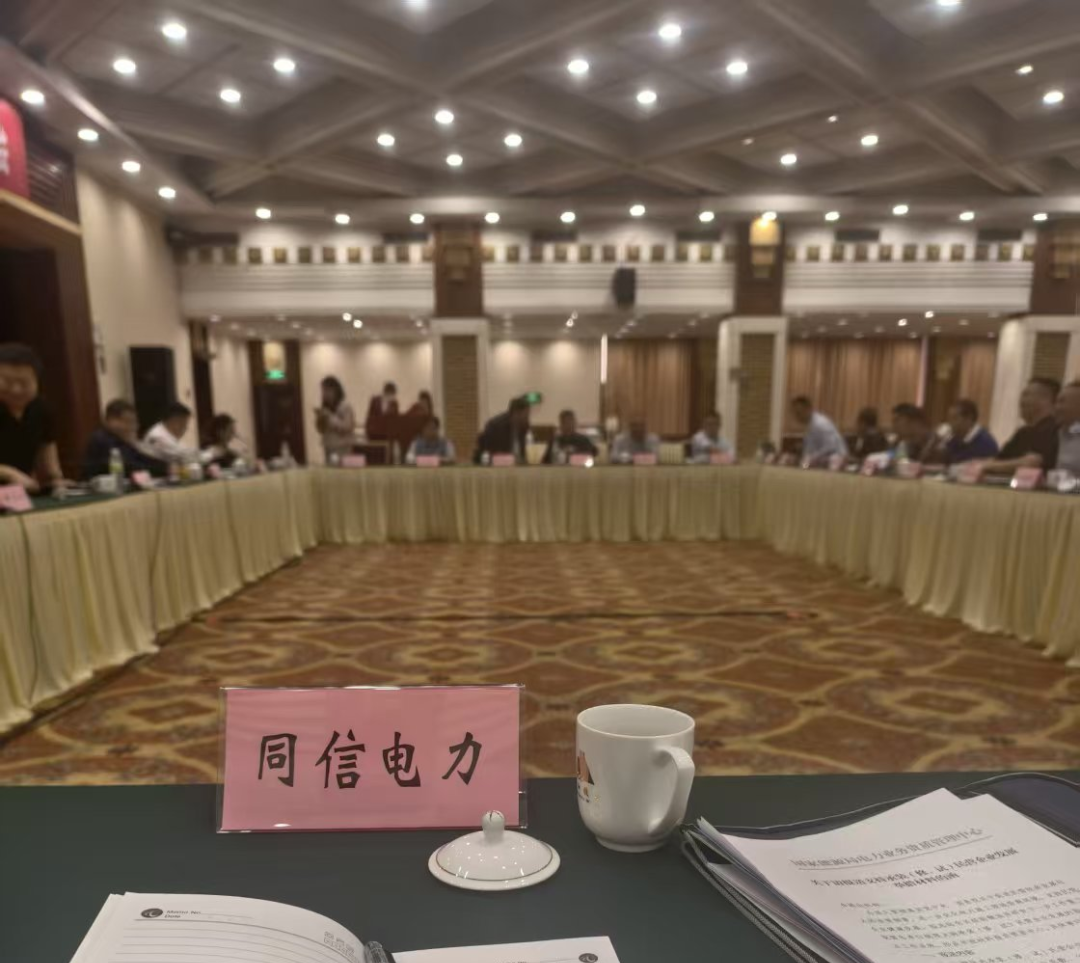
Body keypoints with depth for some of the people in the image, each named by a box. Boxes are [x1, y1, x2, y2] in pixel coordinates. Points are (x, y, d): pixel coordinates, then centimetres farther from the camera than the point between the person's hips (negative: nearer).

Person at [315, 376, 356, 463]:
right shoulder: (325, 407, 9)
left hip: (343, 448, -6)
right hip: (328, 448, 6)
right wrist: (319, 418, -6)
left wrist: (329, 417, -17)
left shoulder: (345, 406, -10)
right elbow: (321, 430, 13)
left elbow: (347, 427, -18)